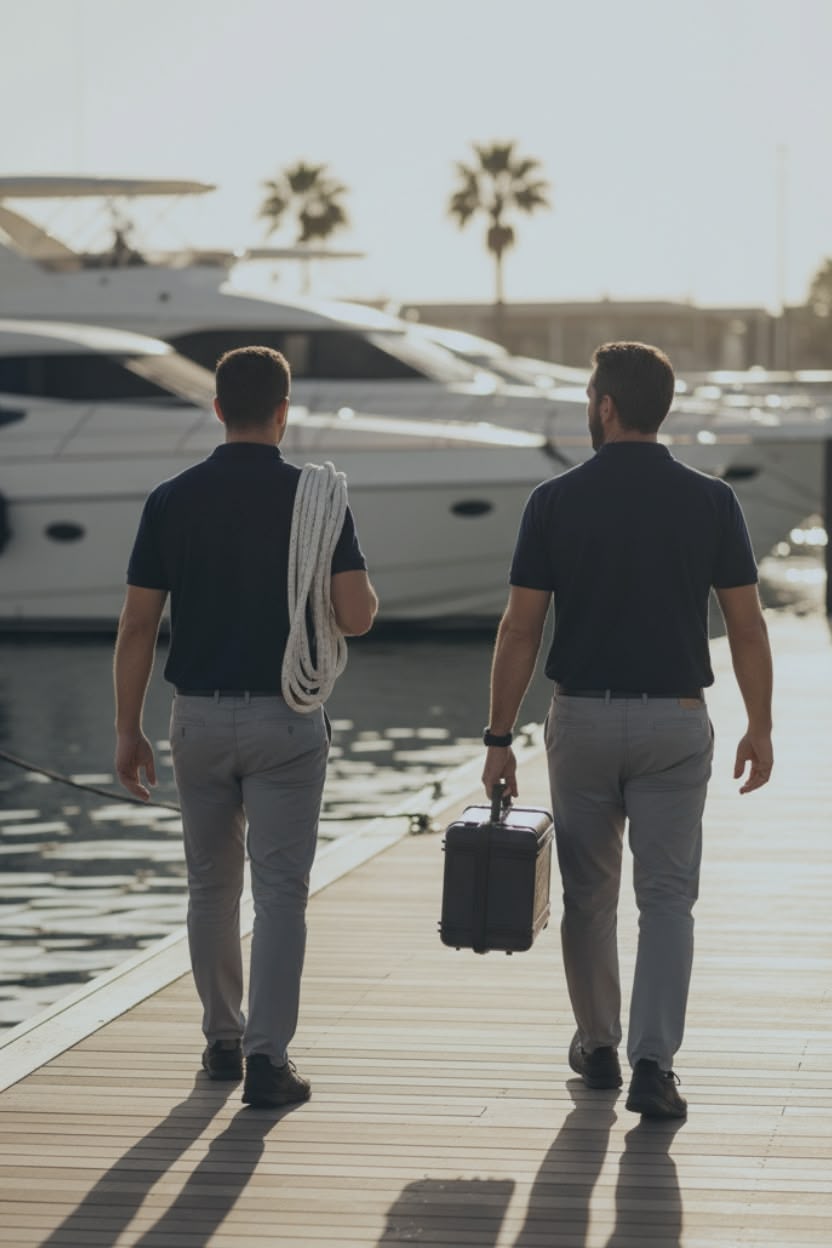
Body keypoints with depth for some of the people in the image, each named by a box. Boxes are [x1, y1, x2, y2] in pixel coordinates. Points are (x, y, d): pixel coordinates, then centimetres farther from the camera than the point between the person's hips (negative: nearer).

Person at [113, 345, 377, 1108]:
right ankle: (267, 1058, -10)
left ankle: (222, 1041, 27)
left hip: (200, 716, 3)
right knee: (281, 890, -1)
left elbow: (138, 625, -2)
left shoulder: (172, 501, -1)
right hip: (286, 719, -2)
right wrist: (365, 599, 12)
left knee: (211, 885, 17)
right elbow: (356, 615, -12)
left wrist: (129, 729, 5)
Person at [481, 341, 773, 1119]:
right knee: (667, 896, 1)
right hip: (674, 722, 0)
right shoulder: (709, 502, -4)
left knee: (588, 892, 16)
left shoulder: (556, 502, -6)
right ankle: (653, 1064, -13)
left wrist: (499, 738, 1)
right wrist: (759, 727, 7)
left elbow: (520, 630, -5)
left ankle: (597, 1047, 29)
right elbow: (746, 627, -3)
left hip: (582, 718, 0)